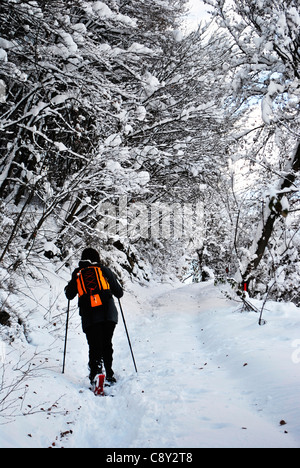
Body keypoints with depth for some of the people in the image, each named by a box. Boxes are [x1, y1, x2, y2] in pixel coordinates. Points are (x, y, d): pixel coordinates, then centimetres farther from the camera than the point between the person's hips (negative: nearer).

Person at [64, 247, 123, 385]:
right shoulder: (104, 270, 12)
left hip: (89, 316, 0)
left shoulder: (77, 273, 13)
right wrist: (118, 292, 38)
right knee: (106, 344, 16)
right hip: (108, 313, 1)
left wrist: (68, 287, 41)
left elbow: (69, 295, 20)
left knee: (94, 346, 1)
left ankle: (96, 370, -21)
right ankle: (109, 374, 15)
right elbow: (119, 293, 15)